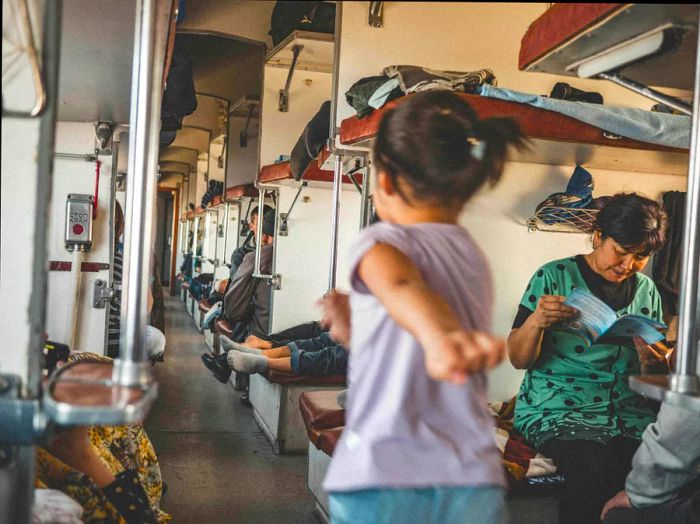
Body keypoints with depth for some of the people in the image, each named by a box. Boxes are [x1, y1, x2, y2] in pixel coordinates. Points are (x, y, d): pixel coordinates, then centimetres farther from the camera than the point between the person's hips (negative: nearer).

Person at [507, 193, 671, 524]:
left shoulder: (646, 291, 13)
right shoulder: (555, 277, 0)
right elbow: (519, 359, -2)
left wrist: (652, 363, -7)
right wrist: (536, 321, -22)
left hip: (628, 411, 4)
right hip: (557, 408, -4)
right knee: (598, 469, -33)